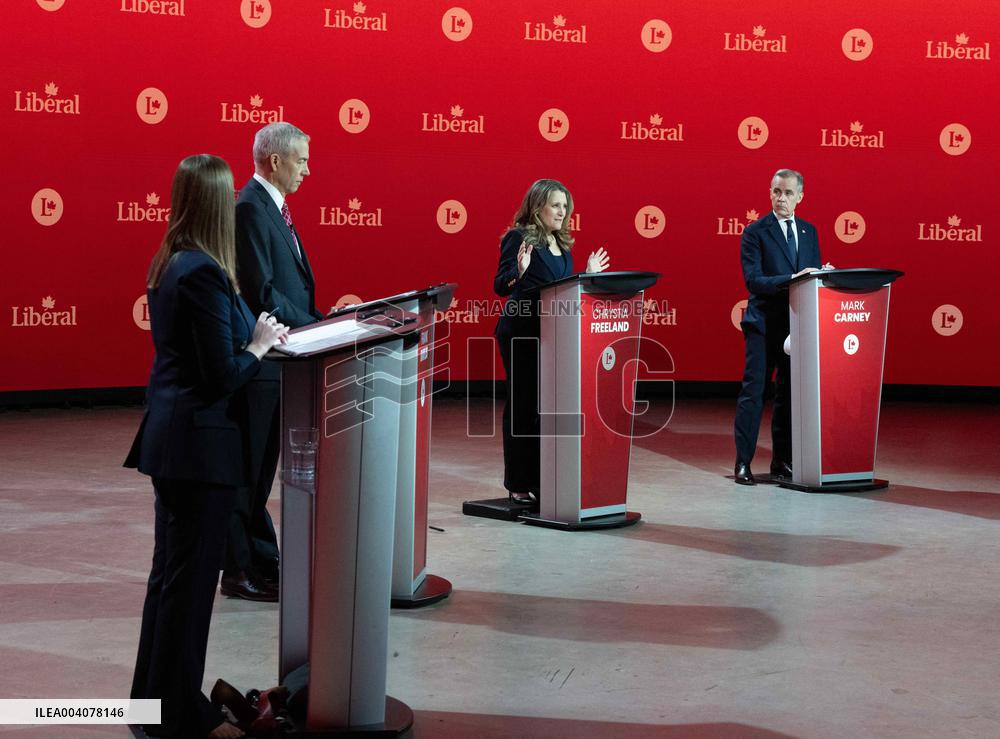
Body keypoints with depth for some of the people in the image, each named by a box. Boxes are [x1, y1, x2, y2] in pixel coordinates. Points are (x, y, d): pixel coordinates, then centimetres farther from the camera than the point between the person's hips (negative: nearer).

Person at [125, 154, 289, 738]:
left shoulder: (168, 266, 8)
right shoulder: (205, 275, -20)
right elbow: (221, 378, -21)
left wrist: (252, 333, 8)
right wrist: (258, 346, -5)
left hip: (168, 437, 10)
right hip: (203, 444, -10)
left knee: (171, 569, 18)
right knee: (192, 577, 1)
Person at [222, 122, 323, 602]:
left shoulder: (272, 207, 16)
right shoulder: (250, 207, -15)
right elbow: (261, 291, -21)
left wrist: (318, 322, 5)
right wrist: (316, 327, -17)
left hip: (276, 361, 10)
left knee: (260, 469, 15)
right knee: (248, 469, -1)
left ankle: (262, 562, 23)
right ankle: (240, 572, 8)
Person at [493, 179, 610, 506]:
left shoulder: (562, 245, 16)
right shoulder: (518, 238, -7)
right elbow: (499, 286, -14)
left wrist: (588, 276, 16)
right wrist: (518, 272, -31)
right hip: (521, 335, -7)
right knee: (523, 407, -2)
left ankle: (541, 479, 16)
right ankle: (518, 485, 4)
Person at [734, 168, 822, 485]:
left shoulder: (809, 231, 13)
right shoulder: (755, 232, -5)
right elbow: (753, 280, -15)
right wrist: (791, 279, -25)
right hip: (764, 323, -5)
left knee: (790, 393, 10)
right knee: (753, 392, -5)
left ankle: (783, 460, 18)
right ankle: (743, 463, 0)